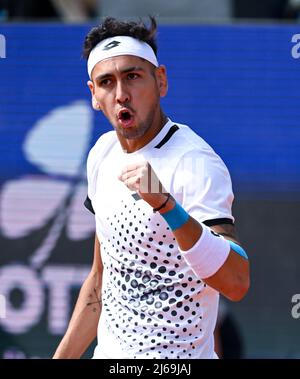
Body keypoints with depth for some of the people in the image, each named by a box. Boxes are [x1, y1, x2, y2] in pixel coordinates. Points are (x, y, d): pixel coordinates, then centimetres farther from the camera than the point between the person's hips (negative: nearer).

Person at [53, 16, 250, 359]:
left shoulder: (195, 164, -20)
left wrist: (165, 203, -41)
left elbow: (236, 283, -32)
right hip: (108, 351, 7)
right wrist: (62, 358, 12)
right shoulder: (102, 153, 5)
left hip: (175, 359, -7)